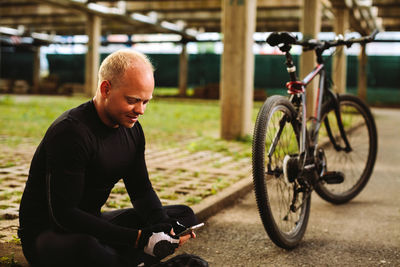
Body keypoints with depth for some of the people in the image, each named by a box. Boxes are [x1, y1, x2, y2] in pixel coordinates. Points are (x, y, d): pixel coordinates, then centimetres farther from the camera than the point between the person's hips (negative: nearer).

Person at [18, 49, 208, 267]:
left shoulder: (132, 129, 2)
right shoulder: (71, 132, -24)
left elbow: (141, 190, 9)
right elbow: (64, 214, -27)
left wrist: (162, 225, -14)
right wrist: (138, 238, -32)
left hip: (92, 224, 9)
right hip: (48, 232, -8)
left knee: (184, 216, 3)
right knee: (87, 248, -43)